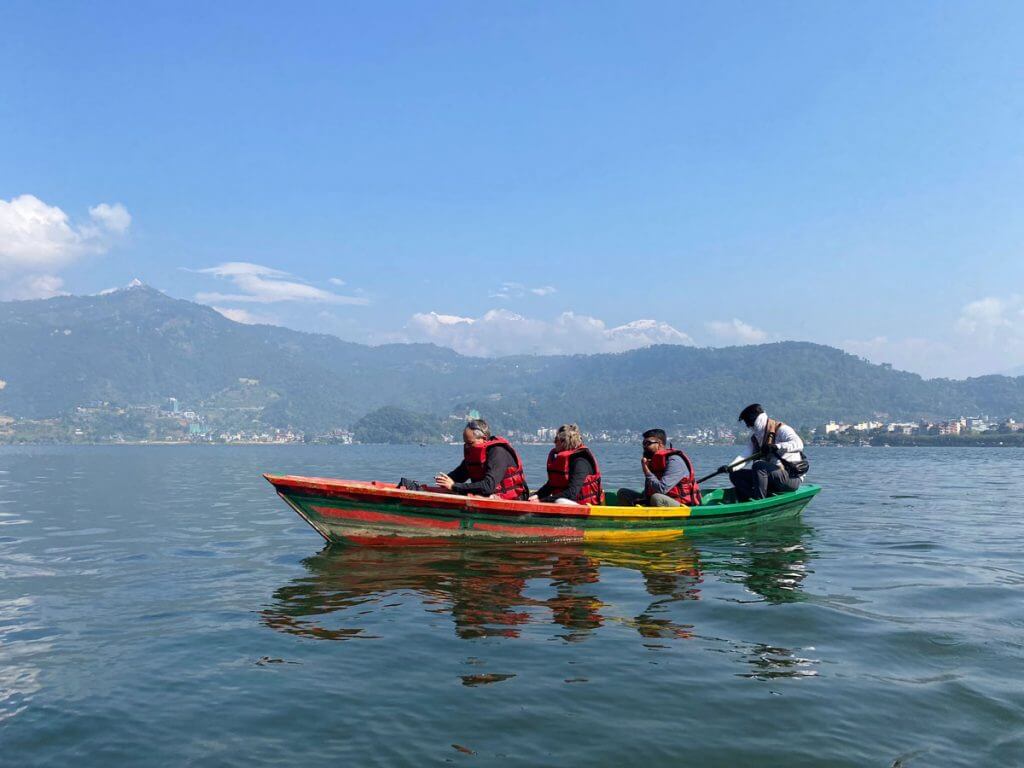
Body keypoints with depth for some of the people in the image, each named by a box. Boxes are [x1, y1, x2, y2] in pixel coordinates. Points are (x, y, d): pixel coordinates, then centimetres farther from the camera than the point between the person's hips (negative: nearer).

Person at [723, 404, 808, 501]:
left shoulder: (781, 429, -9)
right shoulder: (755, 438, 15)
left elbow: (798, 444, -26)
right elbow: (745, 456, 4)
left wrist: (776, 447, -41)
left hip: (791, 478, -8)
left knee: (758, 465, -32)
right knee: (735, 475, -2)